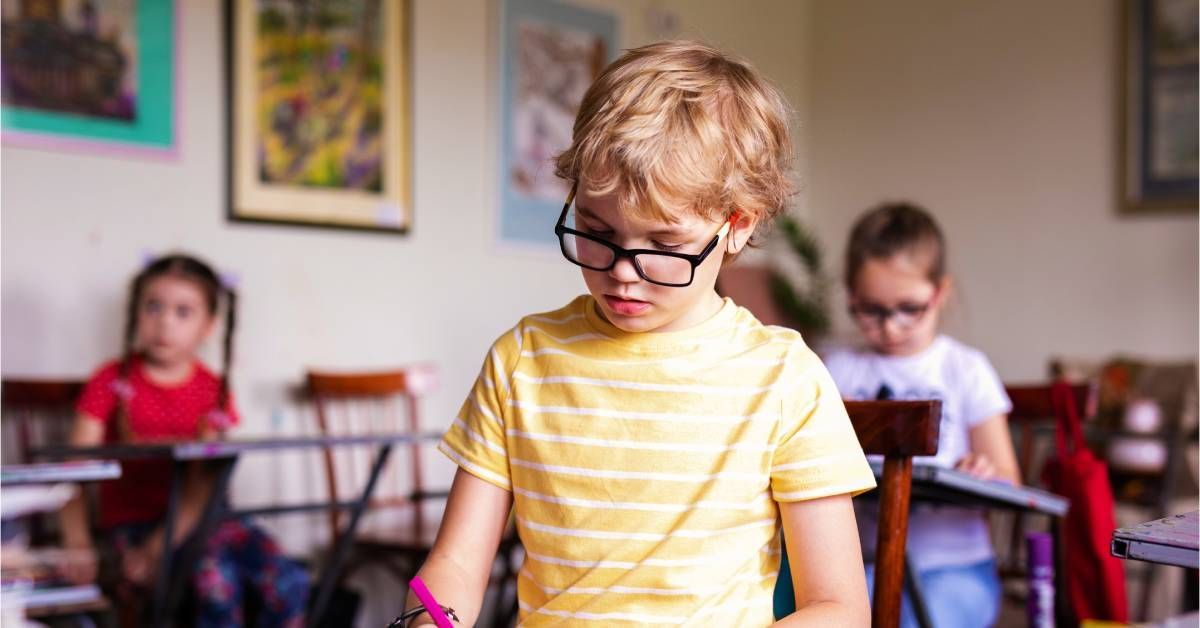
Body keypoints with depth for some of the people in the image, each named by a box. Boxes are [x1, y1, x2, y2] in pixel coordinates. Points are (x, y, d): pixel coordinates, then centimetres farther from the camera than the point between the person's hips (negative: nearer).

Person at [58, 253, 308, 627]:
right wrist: (78, 545, -26)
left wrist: (156, 548, -23)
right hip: (131, 522, -3)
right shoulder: (113, 382, -1)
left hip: (192, 520, 3)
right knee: (216, 579, -31)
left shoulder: (213, 392, 3)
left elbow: (200, 487, -8)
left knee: (287, 582, -21)